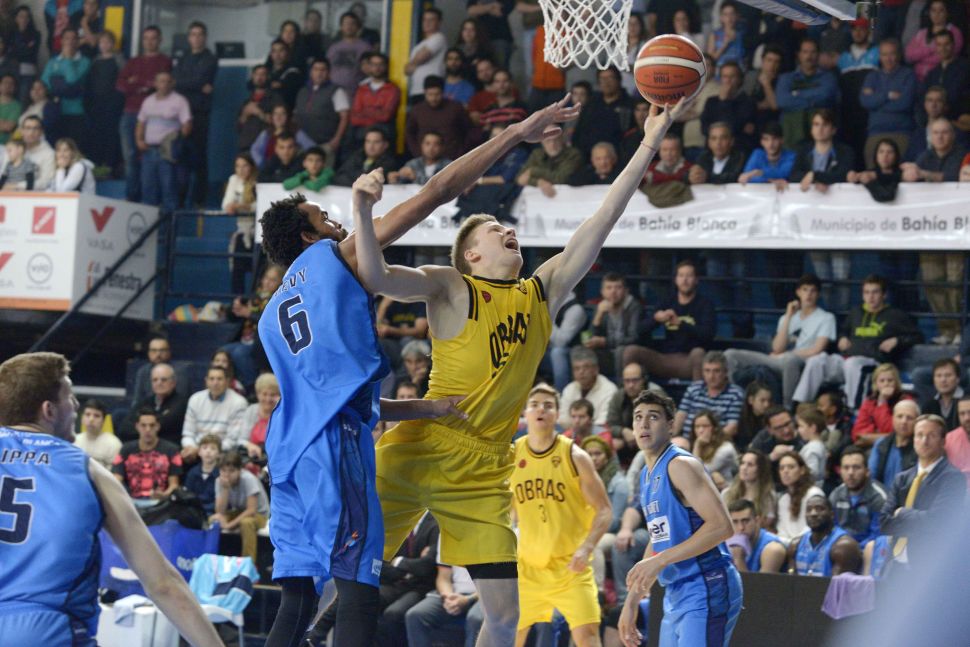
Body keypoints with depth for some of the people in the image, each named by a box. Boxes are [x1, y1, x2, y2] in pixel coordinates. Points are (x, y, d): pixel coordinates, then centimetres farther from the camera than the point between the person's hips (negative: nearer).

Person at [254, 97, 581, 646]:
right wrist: (516, 135, 8)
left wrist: (425, 409, 24)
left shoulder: (272, 317, 29)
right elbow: (437, 192, 4)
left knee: (299, 597, 9)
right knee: (358, 589, -14)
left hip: (290, 446, 8)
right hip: (334, 440, -8)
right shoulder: (332, 256, 9)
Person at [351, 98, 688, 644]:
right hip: (417, 455, -5)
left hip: (485, 473, 5)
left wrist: (651, 143, 4)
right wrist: (363, 212, -33)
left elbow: (601, 223, 8)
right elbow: (377, 278, -19)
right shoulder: (450, 287, -2)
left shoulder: (544, 293, 12)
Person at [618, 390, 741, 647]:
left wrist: (660, 561, -23)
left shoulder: (681, 465, -12)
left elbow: (721, 526, -22)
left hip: (705, 591, -10)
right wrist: (631, 602, 23)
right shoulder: (647, 475, 17)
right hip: (676, 595, 10)